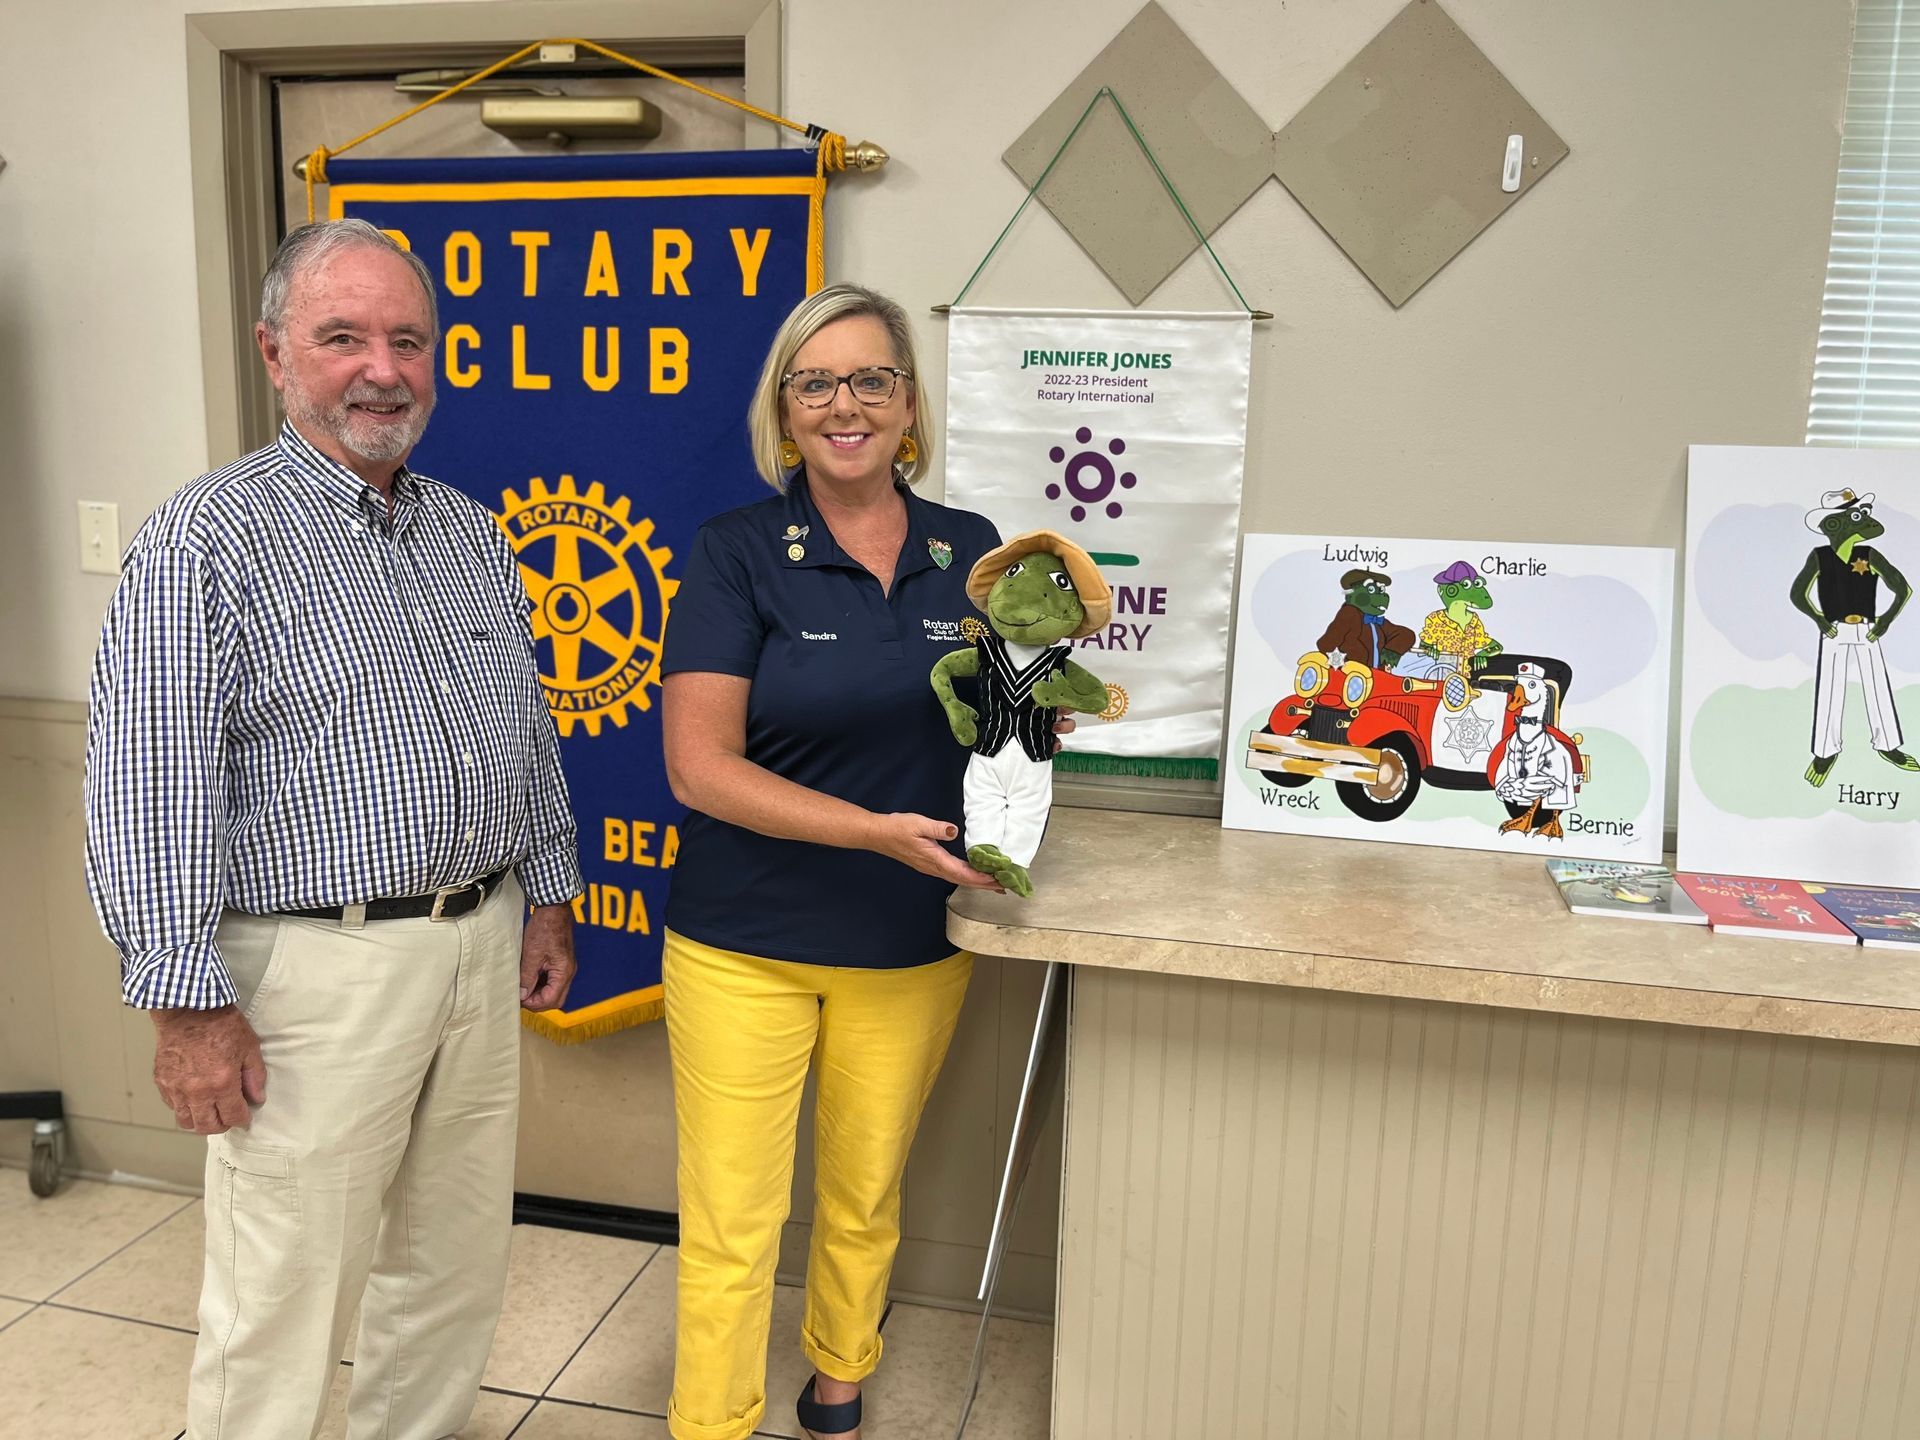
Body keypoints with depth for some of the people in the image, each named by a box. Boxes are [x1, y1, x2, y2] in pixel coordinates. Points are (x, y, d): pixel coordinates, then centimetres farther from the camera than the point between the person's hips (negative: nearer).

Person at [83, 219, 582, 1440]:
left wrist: (550, 894, 15)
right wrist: (188, 1001, -14)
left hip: (484, 948, 7)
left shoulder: (474, 535, 10)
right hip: (317, 967, -6)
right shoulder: (209, 540, -10)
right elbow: (148, 791, -14)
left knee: (458, 1261, 19)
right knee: (283, 1302, 7)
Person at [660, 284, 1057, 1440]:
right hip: (746, 943, -3)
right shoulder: (738, 552, -10)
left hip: (911, 944, 4)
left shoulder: (972, 552, 1)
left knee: (866, 1193, 21)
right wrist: (876, 829, -26)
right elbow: (700, 765, -15)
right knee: (731, 1223, 4)